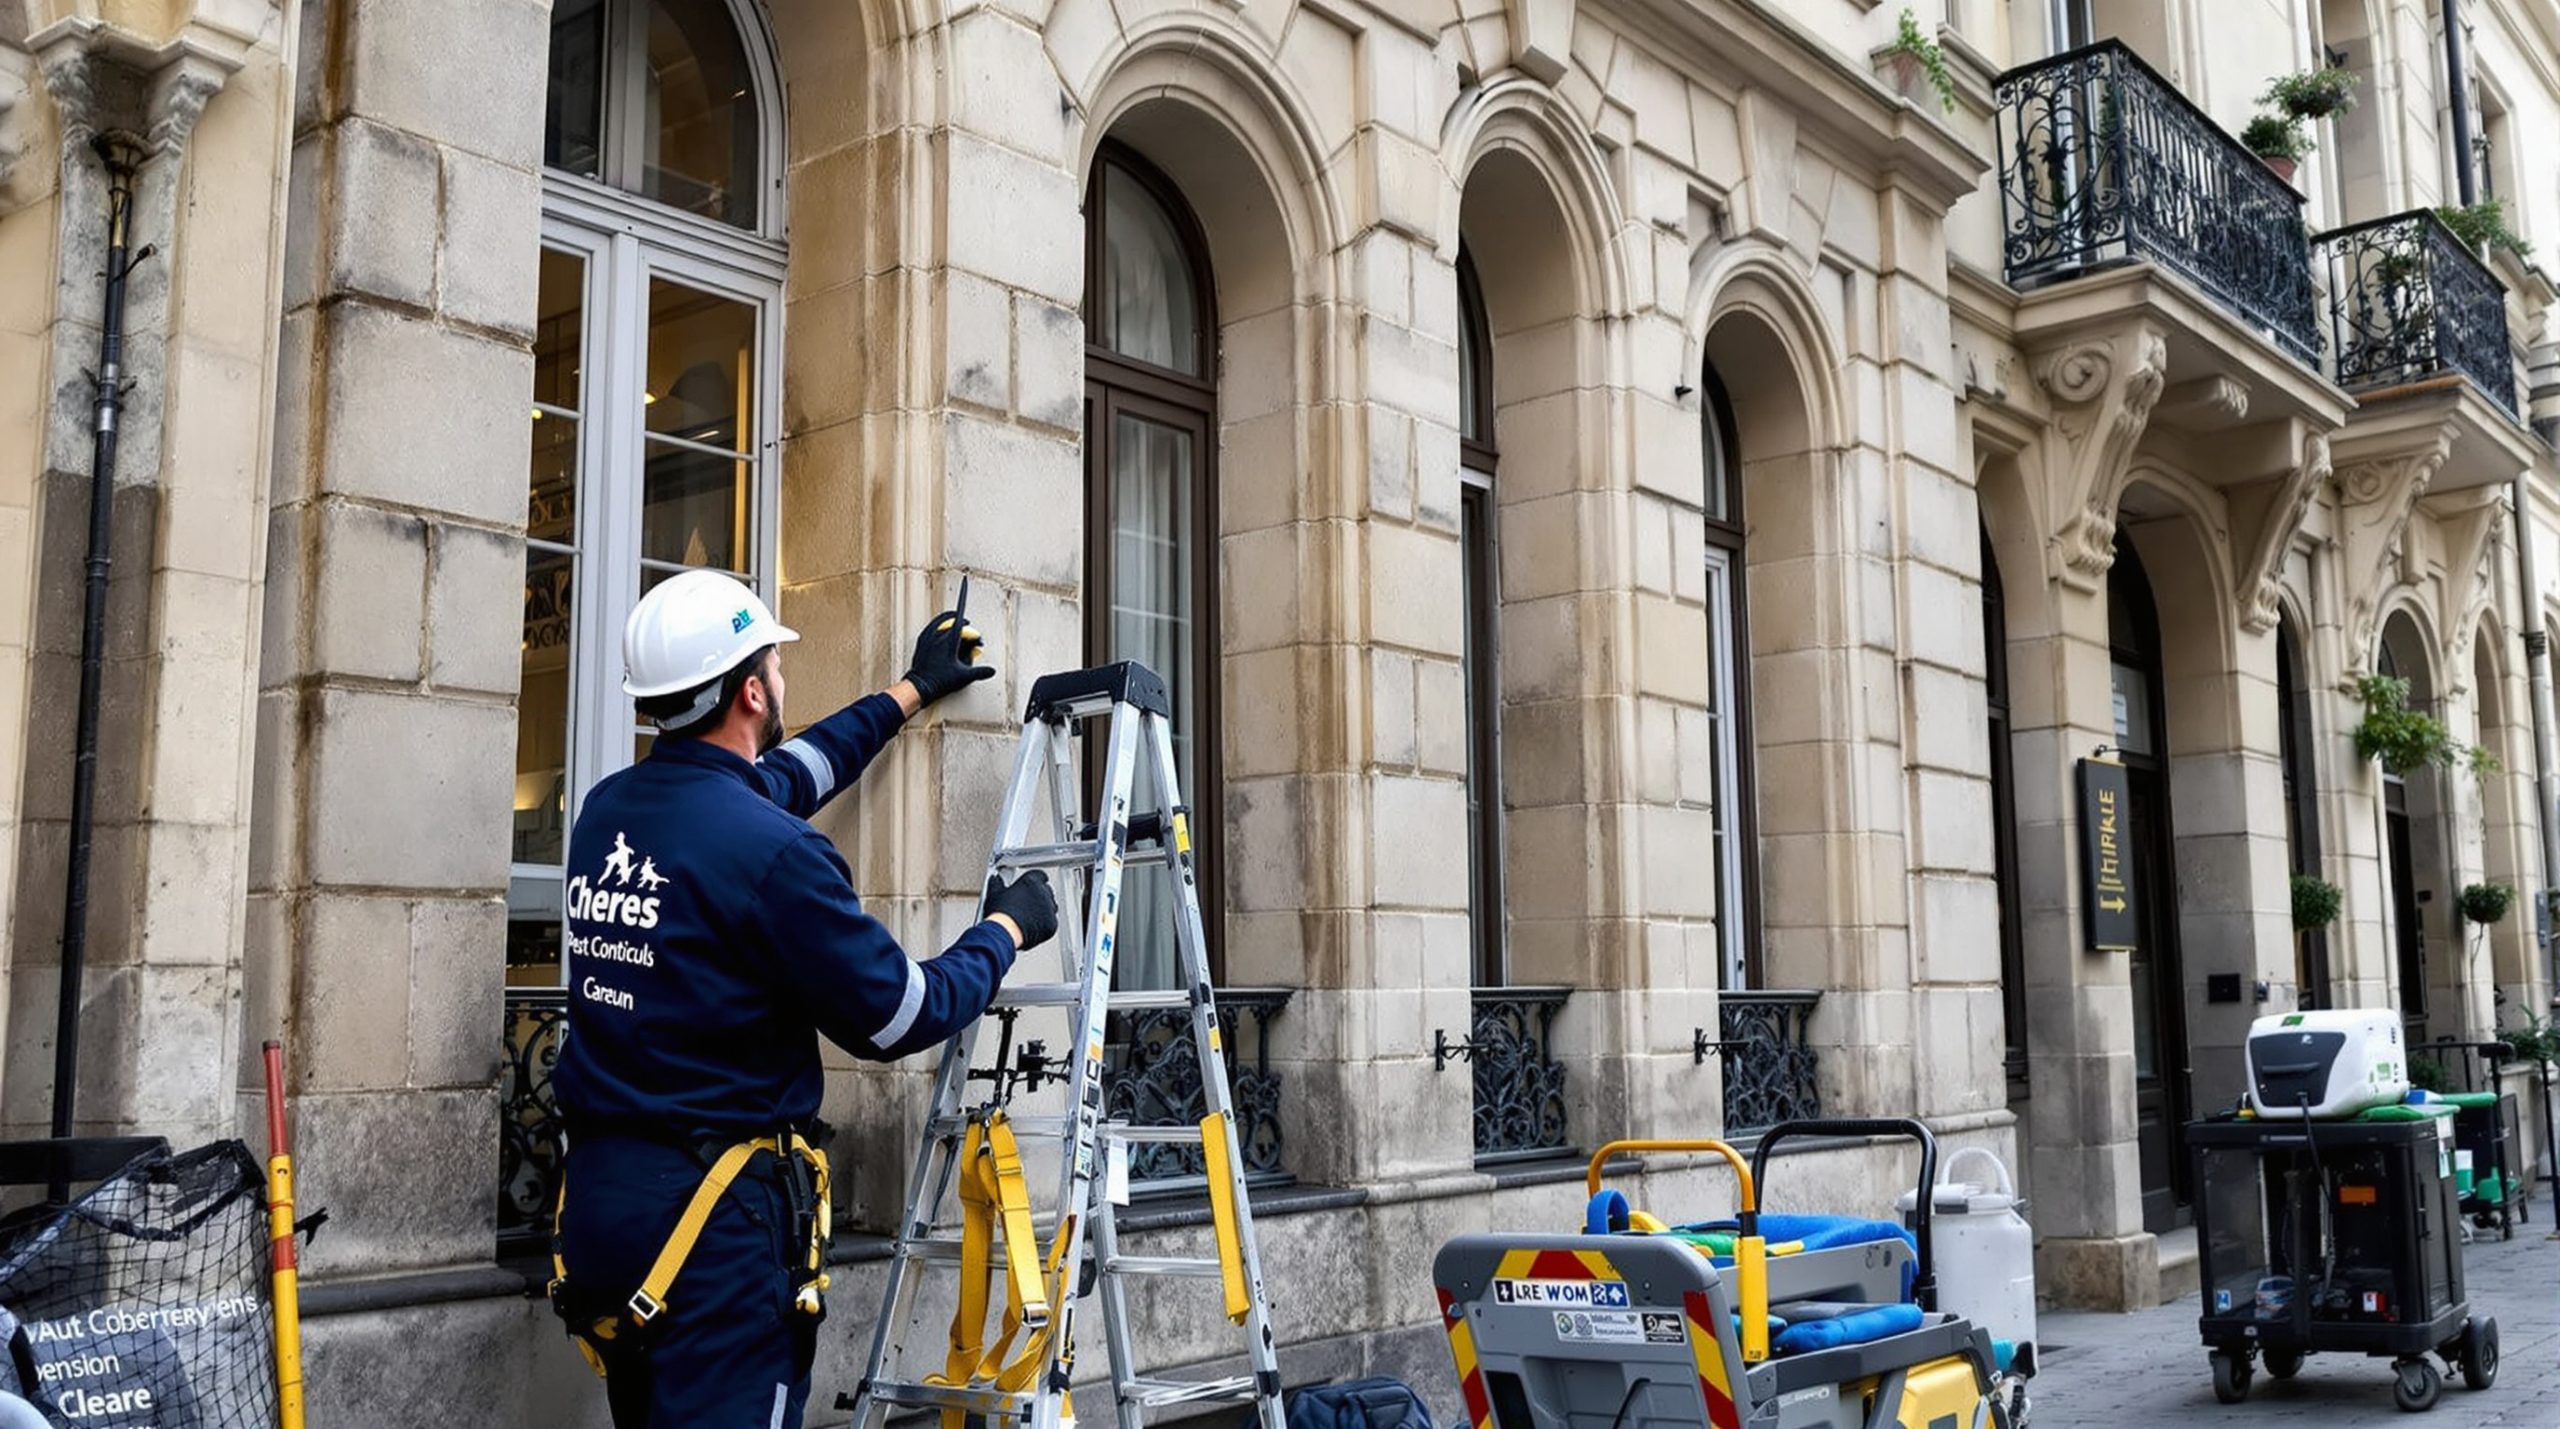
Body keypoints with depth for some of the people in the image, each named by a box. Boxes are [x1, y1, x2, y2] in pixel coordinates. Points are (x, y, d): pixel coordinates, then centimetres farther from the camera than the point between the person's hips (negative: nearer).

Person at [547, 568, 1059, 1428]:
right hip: (715, 1213, -8)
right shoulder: (772, 852, -19)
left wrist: (909, 694, 37)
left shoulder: (605, 810, 7)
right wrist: (1007, 930, 8)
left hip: (596, 1196, 8)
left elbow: (775, 781, 26)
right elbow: (899, 1018, -10)